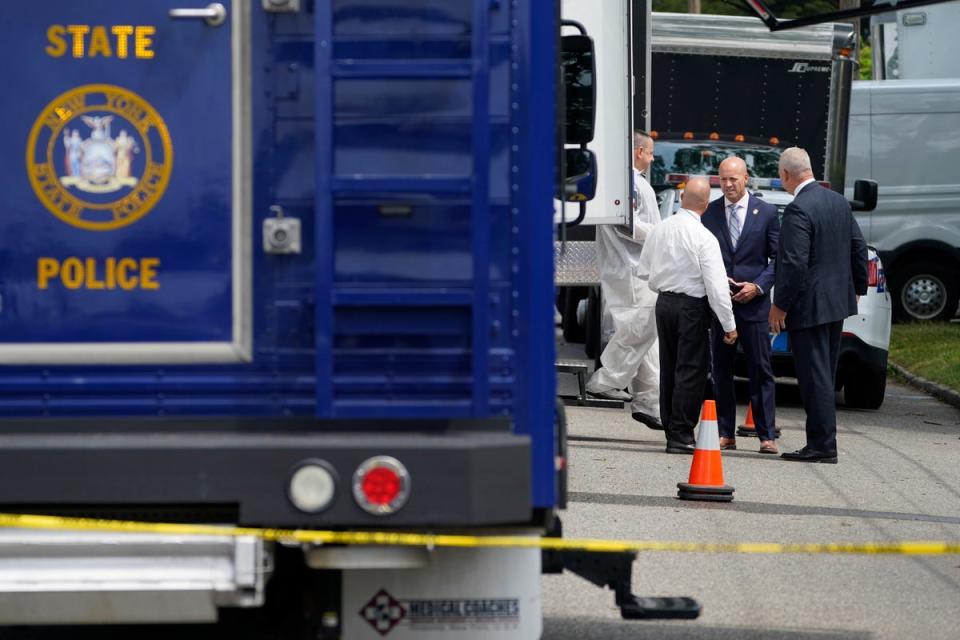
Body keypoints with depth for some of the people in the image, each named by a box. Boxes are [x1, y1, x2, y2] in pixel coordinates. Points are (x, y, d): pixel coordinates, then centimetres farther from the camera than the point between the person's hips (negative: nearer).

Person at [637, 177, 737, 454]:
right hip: (692, 306, -6)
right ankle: (681, 435, -2)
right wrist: (729, 325, -11)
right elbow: (716, 286, -17)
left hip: (664, 303, 6)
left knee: (669, 369, 14)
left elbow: (644, 272, 12)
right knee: (690, 371, -1)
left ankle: (672, 429, 21)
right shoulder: (704, 238, -16)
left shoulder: (659, 230, 2)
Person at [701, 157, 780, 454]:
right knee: (721, 371, 5)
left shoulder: (766, 212, 2)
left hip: (753, 302, -2)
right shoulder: (708, 212, 6)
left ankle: (767, 435, 0)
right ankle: (725, 433, 11)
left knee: (761, 371, -2)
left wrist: (758, 286, -9)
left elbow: (778, 258, 4)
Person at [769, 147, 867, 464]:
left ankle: (822, 444, -4)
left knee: (814, 376, -5)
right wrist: (857, 288, 25)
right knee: (824, 375, 15)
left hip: (809, 306, -9)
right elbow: (859, 248, 15)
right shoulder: (839, 202, 8)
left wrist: (780, 305, -15)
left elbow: (794, 263, -22)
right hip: (838, 301, 9)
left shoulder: (798, 210, -19)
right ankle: (822, 442, 20)